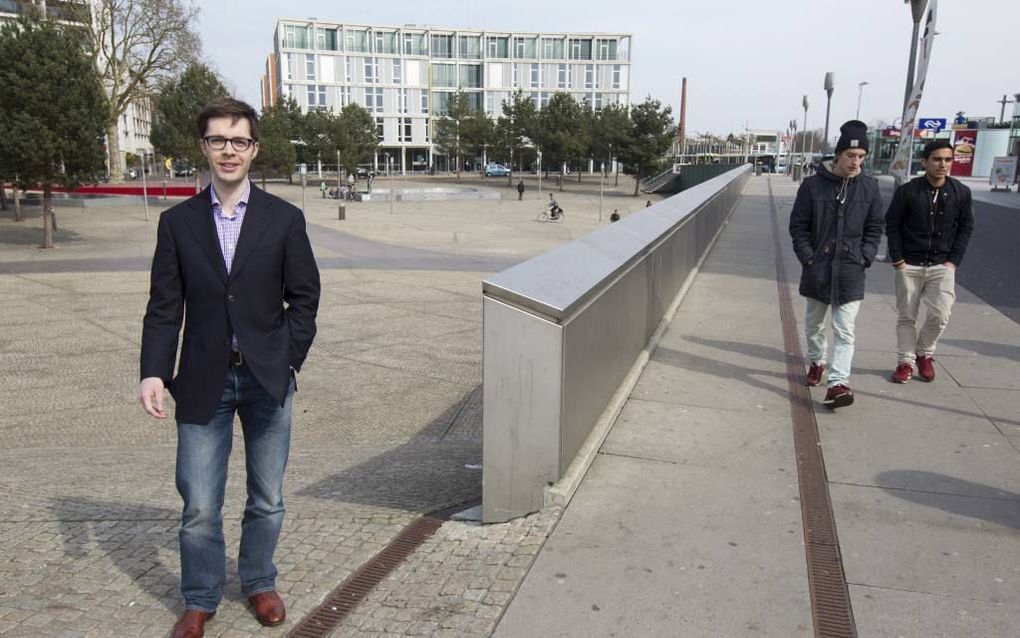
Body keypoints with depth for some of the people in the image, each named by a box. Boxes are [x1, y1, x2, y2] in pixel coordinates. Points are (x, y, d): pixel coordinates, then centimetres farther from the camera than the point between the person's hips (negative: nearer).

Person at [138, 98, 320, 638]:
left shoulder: (284, 219, 1)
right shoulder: (178, 222, 3)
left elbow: (303, 298, 2)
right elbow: (164, 307, 2)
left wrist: (288, 362, -6)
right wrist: (153, 373, -9)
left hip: (267, 380, 0)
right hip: (203, 382, 0)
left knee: (267, 498, 13)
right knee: (199, 506, 4)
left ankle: (259, 583, 35)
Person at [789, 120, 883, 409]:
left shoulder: (869, 187, 0)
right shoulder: (813, 185, -5)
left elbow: (874, 229, 8)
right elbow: (798, 225, -1)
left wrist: (864, 258, -3)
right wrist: (808, 258, -8)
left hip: (850, 272, 0)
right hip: (817, 269, 1)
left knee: (845, 331, -7)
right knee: (814, 323, 18)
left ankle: (837, 383, -9)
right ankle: (817, 362, 42)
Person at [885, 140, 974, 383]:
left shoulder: (961, 192, 0)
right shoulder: (907, 191, -7)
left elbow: (966, 227, 7)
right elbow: (892, 225, 0)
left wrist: (954, 260, -1)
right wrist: (897, 258, -6)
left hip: (942, 265, 1)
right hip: (909, 265, -1)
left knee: (939, 314, -10)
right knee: (906, 316, 6)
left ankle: (924, 354, 16)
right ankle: (905, 361, 20)